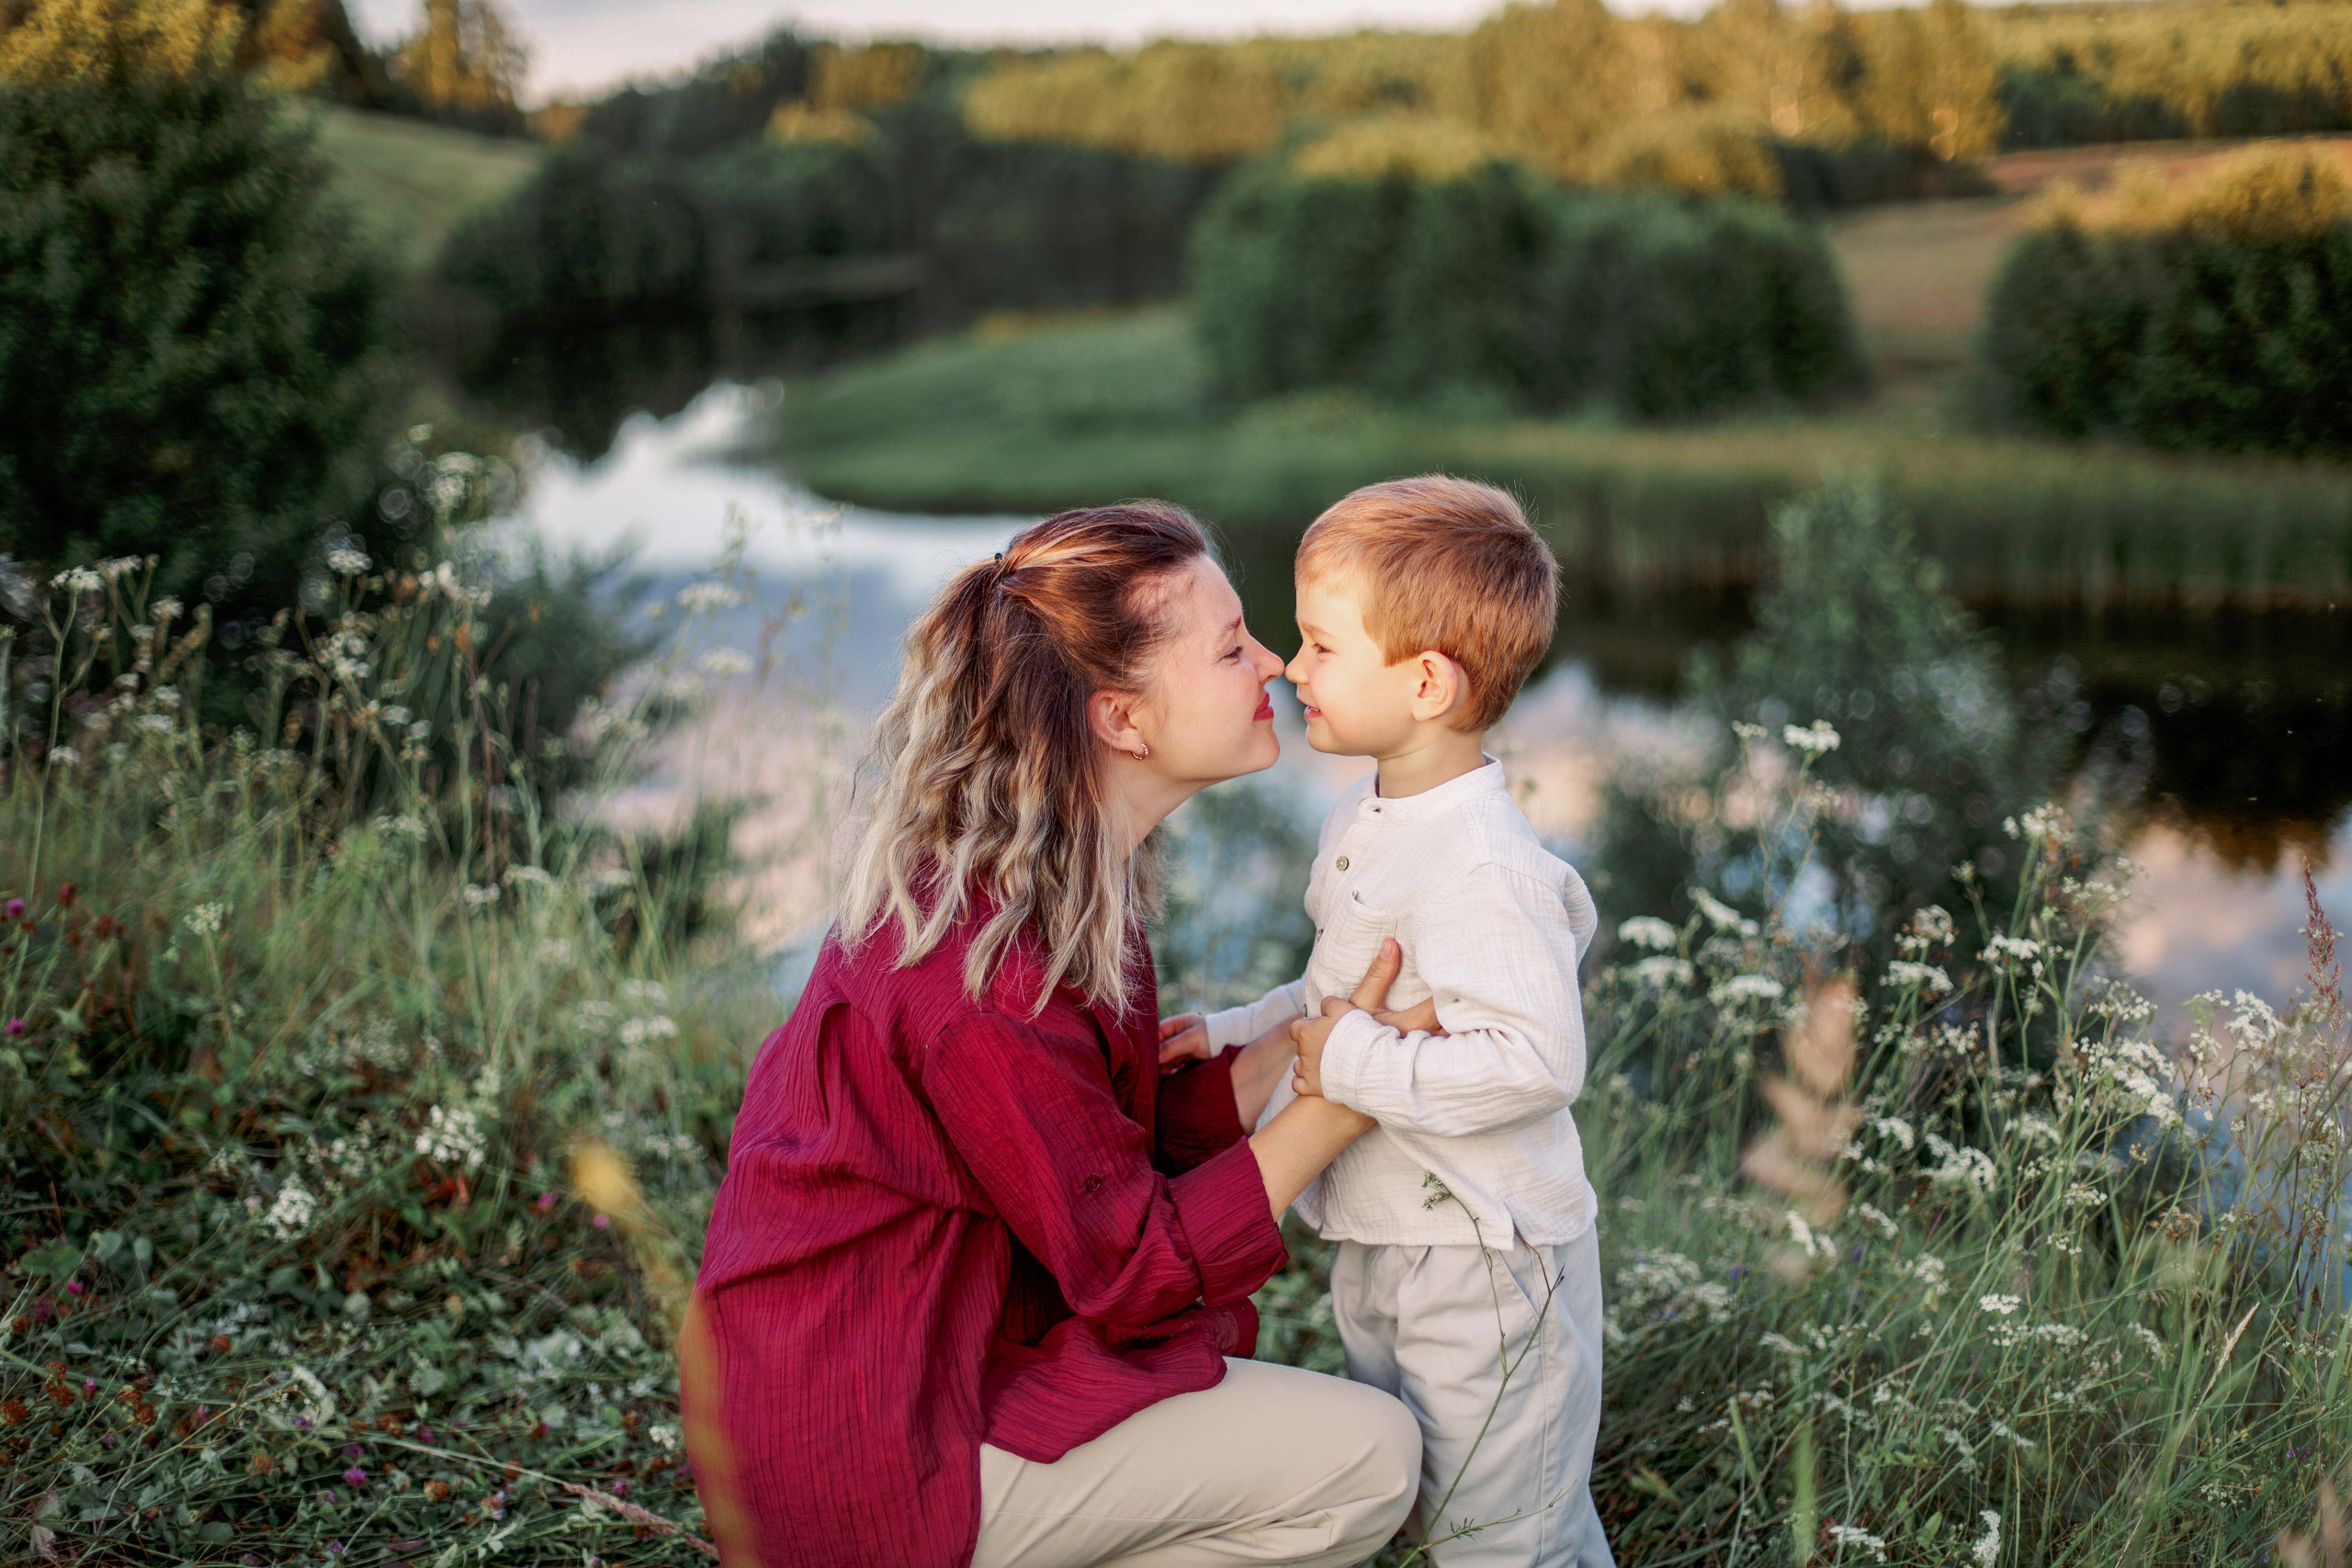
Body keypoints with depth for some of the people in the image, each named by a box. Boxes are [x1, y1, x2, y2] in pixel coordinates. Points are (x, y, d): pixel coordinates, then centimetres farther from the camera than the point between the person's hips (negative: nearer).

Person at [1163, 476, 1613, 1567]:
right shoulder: (1363, 826, 5)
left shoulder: (1481, 870, -27)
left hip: (1482, 1265, -10)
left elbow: (1537, 1059, -34)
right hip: (1382, 1250, 10)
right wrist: (1232, 1035, 9)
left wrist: (1356, 1066, -28)